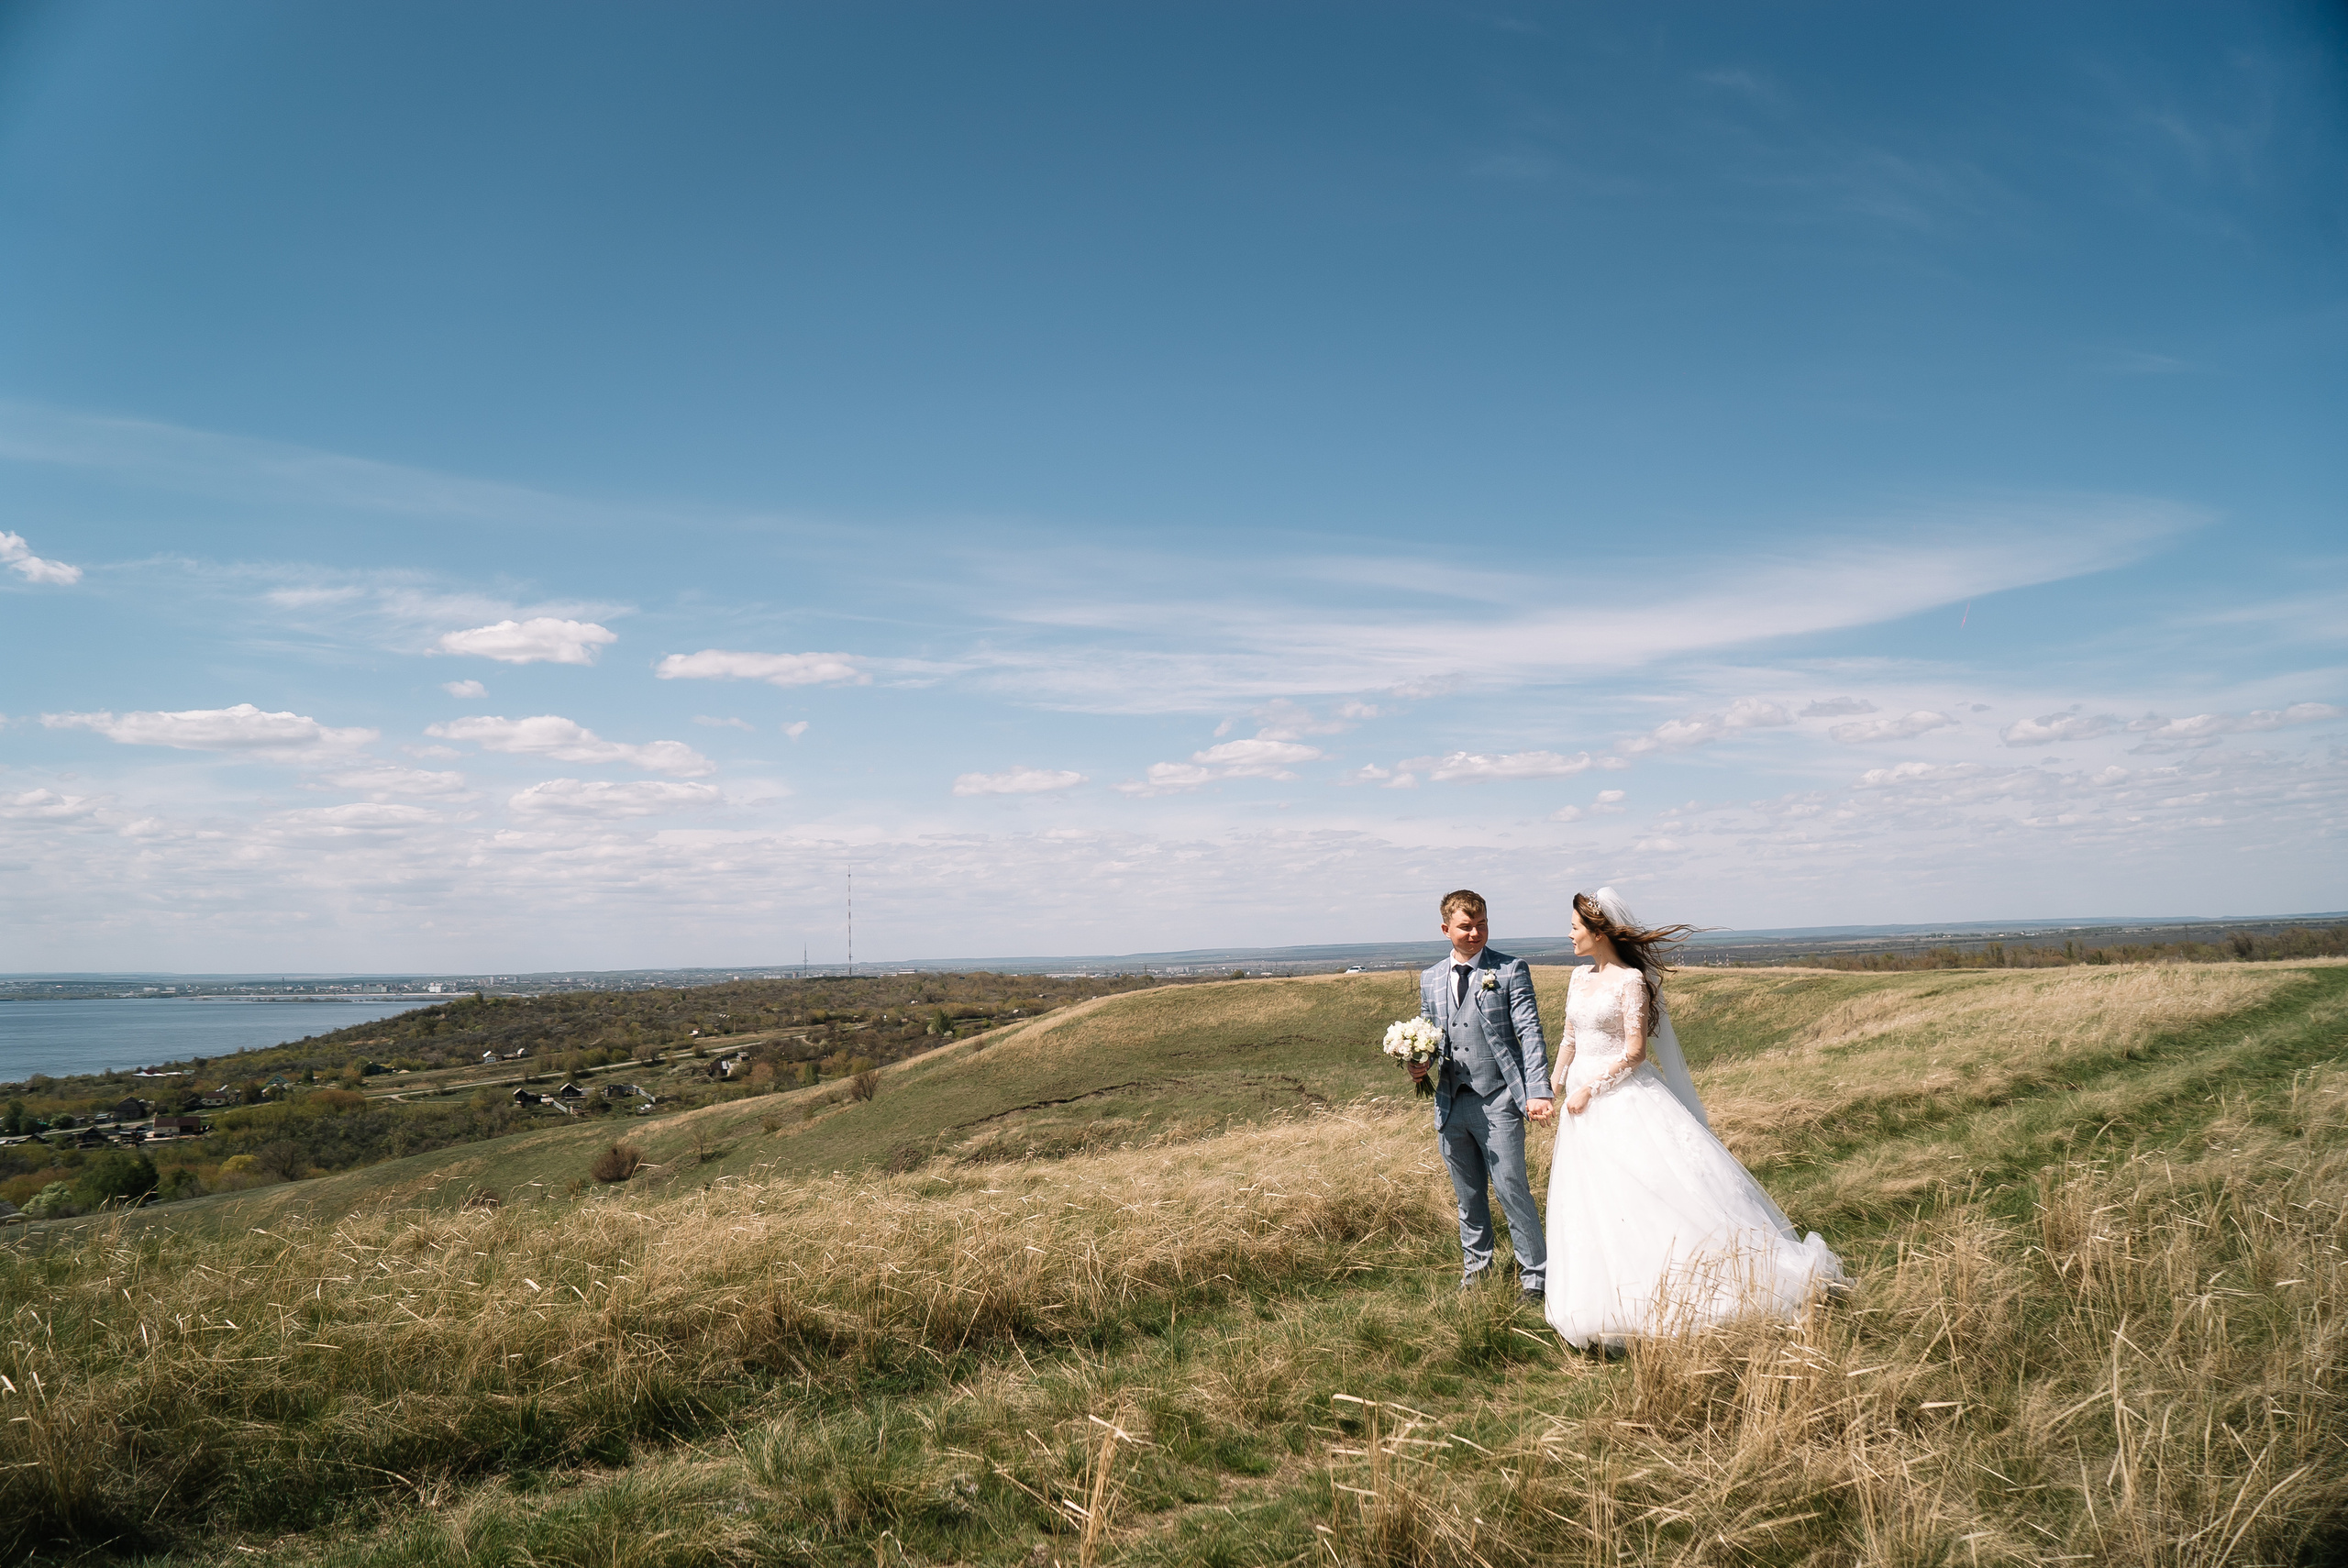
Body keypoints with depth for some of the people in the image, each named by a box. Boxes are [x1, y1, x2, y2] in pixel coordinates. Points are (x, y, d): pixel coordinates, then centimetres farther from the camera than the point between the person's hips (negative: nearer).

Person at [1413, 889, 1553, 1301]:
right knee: (1469, 1194, 14)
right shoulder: (1430, 980, 12)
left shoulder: (1511, 971, -1)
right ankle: (1476, 1264, 32)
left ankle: (1534, 1274, 8)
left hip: (1498, 1100, -4)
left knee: (1511, 1188, -6)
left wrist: (1538, 1091, -17)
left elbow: (1530, 1033, -7)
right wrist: (1419, 1064, -2)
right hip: (1451, 1102, 4)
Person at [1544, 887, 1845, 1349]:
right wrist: (1551, 1090, 12)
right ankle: (1615, 1307, 21)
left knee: (1660, 1190, -10)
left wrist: (1590, 1089, -14)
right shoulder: (1579, 978, 10)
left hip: (1625, 1098, -7)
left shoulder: (1630, 980, -11)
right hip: (1584, 1104, 7)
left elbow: (1634, 1052, -14)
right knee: (1592, 1205, 9)